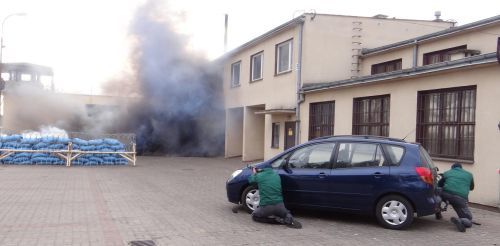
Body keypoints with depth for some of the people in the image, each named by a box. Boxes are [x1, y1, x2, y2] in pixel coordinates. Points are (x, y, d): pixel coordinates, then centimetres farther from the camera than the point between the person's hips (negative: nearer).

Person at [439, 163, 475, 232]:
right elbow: (471, 187, 36)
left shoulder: (447, 173, 21)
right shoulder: (469, 175, 22)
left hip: (446, 195, 1)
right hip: (461, 198, -1)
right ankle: (460, 221, -25)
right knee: (469, 220, 9)